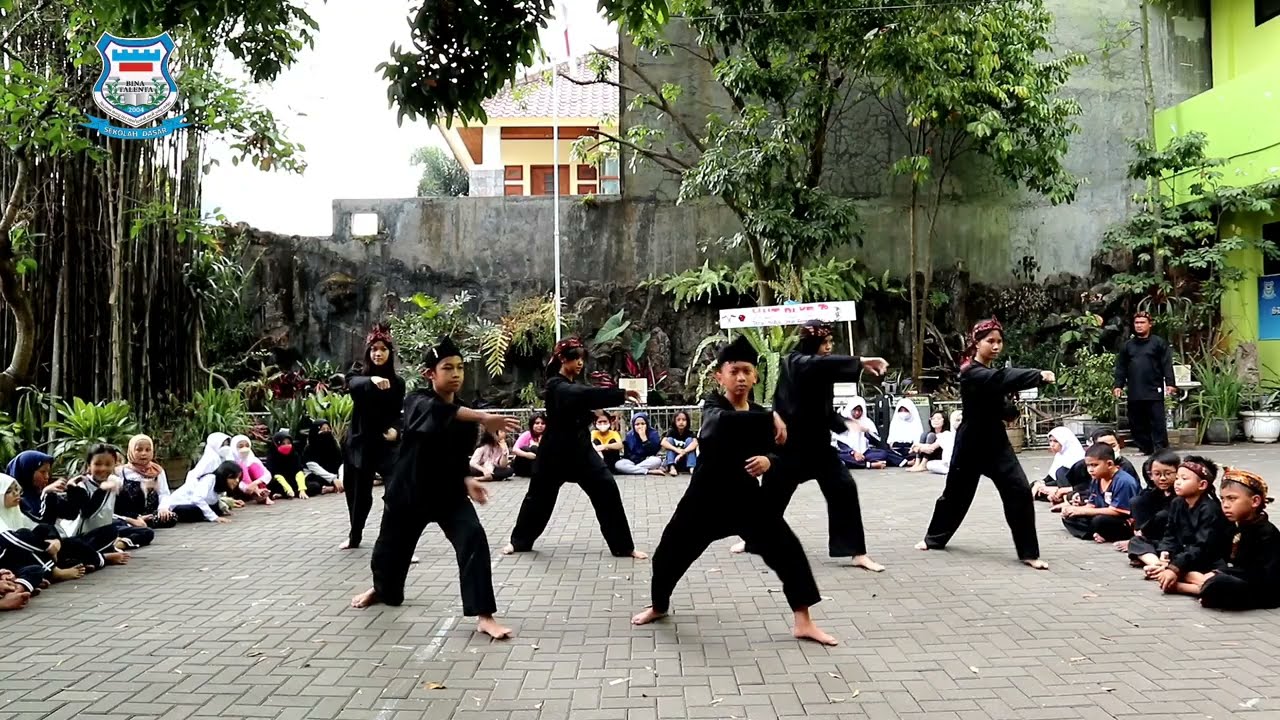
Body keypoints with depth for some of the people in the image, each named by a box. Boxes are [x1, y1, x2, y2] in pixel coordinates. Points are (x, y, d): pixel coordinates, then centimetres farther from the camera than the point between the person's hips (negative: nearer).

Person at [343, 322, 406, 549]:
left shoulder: (397, 383, 2)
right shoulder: (359, 377, 0)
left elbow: (397, 414, 4)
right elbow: (353, 384, -25)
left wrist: (395, 429, -19)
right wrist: (373, 380, -47)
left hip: (386, 443, -1)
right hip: (360, 443, 1)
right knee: (359, 493, 14)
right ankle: (354, 537, 37)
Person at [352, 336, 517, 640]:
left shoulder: (466, 415, -3)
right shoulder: (416, 401, -16)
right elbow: (439, 411, -41)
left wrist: (467, 480, -7)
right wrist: (483, 418, -55)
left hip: (448, 492, 2)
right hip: (409, 490, -2)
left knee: (473, 540, -19)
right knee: (392, 544, 17)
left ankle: (484, 616, -16)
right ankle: (383, 589, 52)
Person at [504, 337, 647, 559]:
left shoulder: (575, 386, 11)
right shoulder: (555, 386, -16)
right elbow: (583, 394, -35)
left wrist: (593, 412, -11)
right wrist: (621, 394, -43)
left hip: (580, 448, 6)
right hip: (555, 450, -6)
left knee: (607, 489, -7)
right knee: (539, 495, 9)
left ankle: (623, 547, -1)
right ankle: (519, 541, 32)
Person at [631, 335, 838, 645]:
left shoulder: (759, 415, 0)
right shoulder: (712, 407, -13)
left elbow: (774, 451, 8)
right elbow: (725, 422, -36)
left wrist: (767, 460, -16)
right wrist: (770, 420, -38)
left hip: (746, 495, 3)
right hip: (706, 495, -2)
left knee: (788, 549, -8)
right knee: (670, 552, 8)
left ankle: (803, 622, 2)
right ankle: (659, 606, 37)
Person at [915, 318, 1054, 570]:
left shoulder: (991, 373, 9)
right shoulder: (971, 373, -16)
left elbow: (1006, 410, 11)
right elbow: (1003, 378, -36)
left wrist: (1010, 406, -11)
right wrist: (1039, 375, -46)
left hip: (996, 442, 6)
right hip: (972, 443, -6)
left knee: (1020, 492, -9)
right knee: (956, 493, 12)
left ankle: (1029, 553, -1)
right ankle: (934, 538, 36)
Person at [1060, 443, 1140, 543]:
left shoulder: (1124, 481, -22)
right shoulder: (1096, 480, 4)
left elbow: (1115, 511, -24)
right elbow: (1091, 505, 8)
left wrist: (1083, 511, -22)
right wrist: (1076, 509, -15)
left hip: (1126, 524, -9)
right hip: (1105, 517, 9)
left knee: (1099, 520, -37)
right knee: (1068, 517, -3)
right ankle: (1095, 535, -20)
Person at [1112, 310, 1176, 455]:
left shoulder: (1159, 343, 3)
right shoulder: (1128, 345, 14)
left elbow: (1167, 365, -3)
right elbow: (1121, 367, 13)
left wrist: (1170, 383, -11)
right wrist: (1118, 385, 5)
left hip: (1154, 391, -4)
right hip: (1134, 392, 4)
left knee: (1157, 422, -6)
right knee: (1137, 423, 6)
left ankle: (1161, 449, -3)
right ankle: (1145, 449, 14)